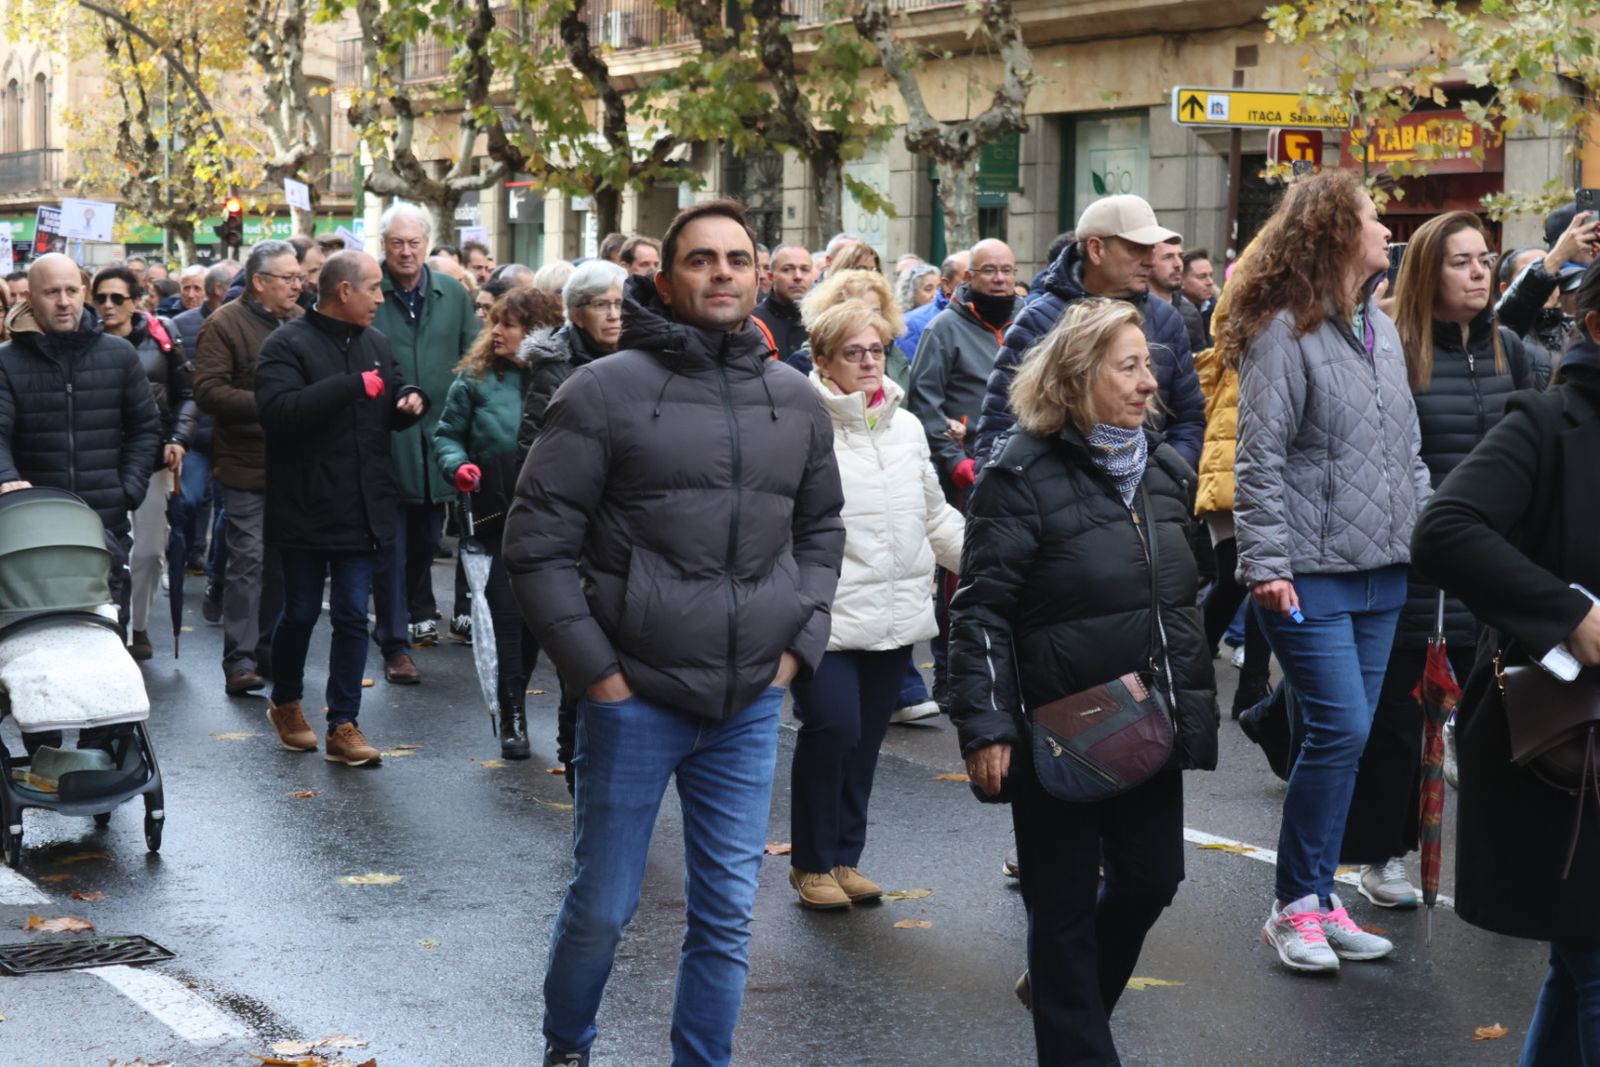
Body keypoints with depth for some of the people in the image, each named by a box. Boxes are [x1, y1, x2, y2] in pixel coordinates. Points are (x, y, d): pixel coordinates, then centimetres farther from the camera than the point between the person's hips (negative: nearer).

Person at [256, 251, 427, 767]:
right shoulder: (287, 345, -10)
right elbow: (279, 411, -26)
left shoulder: (375, 343, 11)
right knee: (301, 612, 9)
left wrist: (410, 401, -1)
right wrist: (354, 386, -27)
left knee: (353, 616, 3)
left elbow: (389, 413, 23)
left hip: (364, 509, 5)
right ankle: (285, 703, 31)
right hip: (305, 511, -5)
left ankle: (343, 725, 7)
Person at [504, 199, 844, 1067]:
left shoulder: (796, 401, 7)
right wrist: (594, 668, -10)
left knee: (726, 914, 8)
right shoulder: (605, 391, -8)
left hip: (751, 703, 4)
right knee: (602, 904, 8)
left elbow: (820, 531, 20)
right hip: (635, 696, -3)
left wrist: (799, 641, 8)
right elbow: (538, 542, -7)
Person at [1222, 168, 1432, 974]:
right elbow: (1259, 459, -14)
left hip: (1383, 572, 8)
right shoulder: (1283, 333, -10)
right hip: (1312, 573, -8)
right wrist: (1266, 565, -18)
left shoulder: (1381, 328, 15)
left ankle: (1316, 896, 18)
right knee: (1340, 730, -11)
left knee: (1344, 738, 9)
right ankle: (1295, 906, 2)